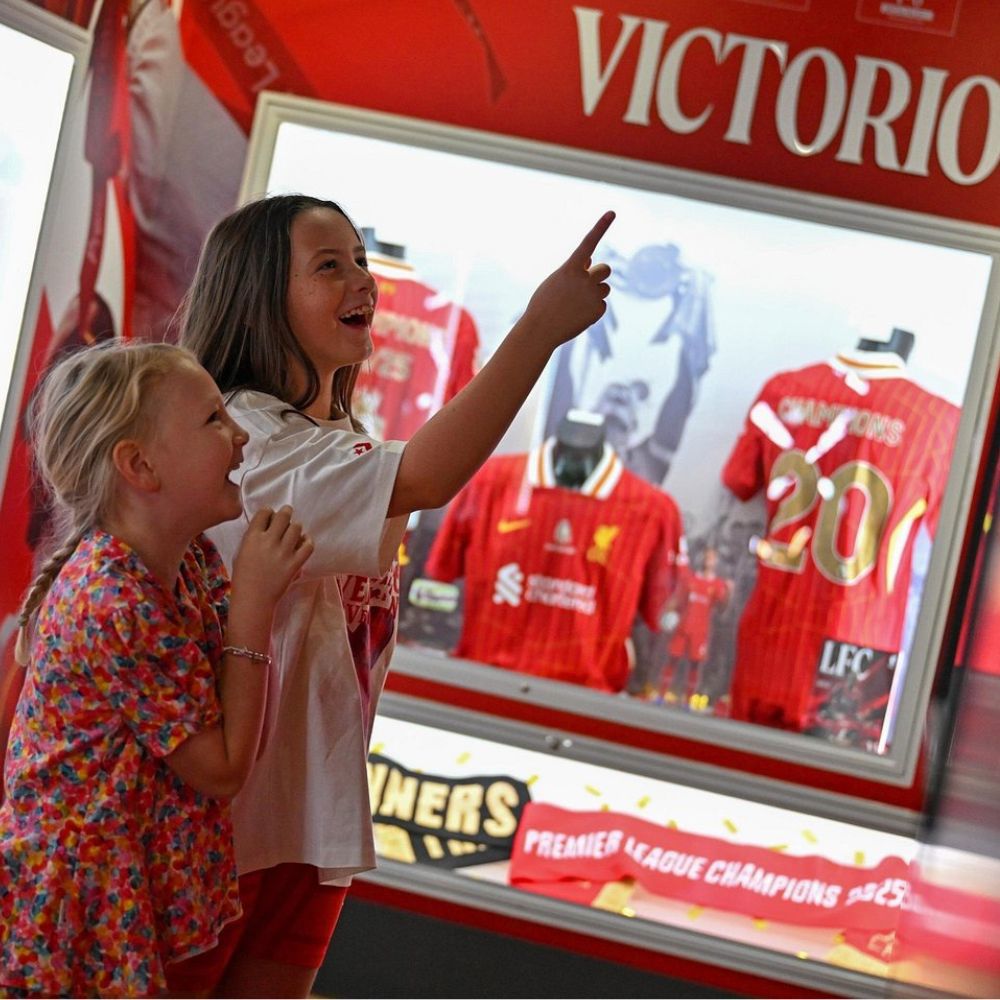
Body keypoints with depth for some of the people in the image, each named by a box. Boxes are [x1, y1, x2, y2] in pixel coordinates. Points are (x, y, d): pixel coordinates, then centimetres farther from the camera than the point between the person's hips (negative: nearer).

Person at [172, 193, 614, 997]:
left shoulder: (341, 441, 12)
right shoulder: (245, 434, -20)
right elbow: (422, 481, -34)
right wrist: (540, 329, -34)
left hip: (315, 802, 9)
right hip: (223, 803, -9)